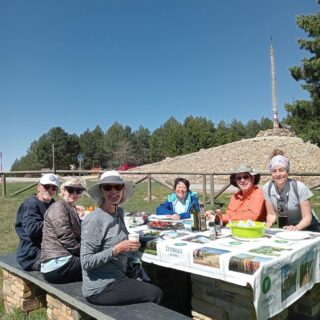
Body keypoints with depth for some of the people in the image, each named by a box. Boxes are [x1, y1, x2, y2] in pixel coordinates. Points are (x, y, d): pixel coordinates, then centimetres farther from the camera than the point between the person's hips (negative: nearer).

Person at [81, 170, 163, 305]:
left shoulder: (119, 212, 4)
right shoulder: (94, 220, -19)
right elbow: (86, 262, -21)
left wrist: (130, 246, 4)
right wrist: (117, 249, -24)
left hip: (116, 278, 7)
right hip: (100, 288, -7)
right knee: (155, 294, -5)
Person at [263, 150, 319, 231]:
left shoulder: (300, 187, -17)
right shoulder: (267, 188, -10)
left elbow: (307, 217, -16)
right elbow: (272, 214, -1)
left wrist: (296, 227, -34)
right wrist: (268, 224, -21)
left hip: (305, 227, -2)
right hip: (285, 228, 2)